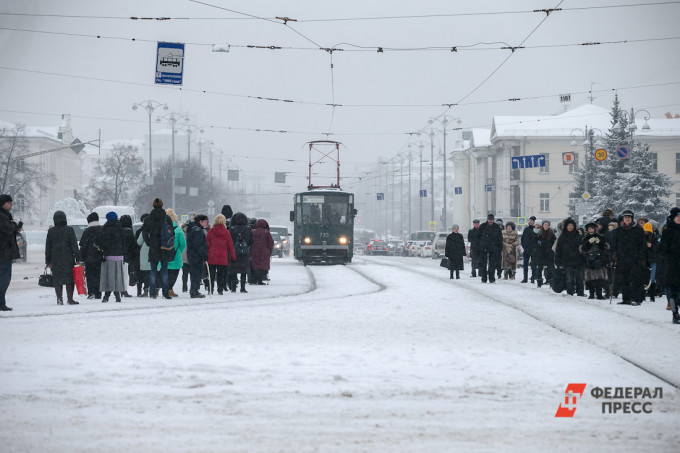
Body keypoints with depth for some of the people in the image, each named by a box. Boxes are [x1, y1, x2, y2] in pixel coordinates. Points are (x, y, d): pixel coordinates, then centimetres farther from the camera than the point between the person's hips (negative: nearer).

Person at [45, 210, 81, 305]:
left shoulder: (51, 231, 3)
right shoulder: (69, 230, -4)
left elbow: (48, 247, 6)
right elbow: (74, 245, -5)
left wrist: (48, 261, 12)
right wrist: (77, 258, -2)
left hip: (55, 259, 2)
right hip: (68, 259, -2)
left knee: (57, 280, 5)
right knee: (70, 279, 4)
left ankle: (59, 298, -3)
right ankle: (70, 299, -1)